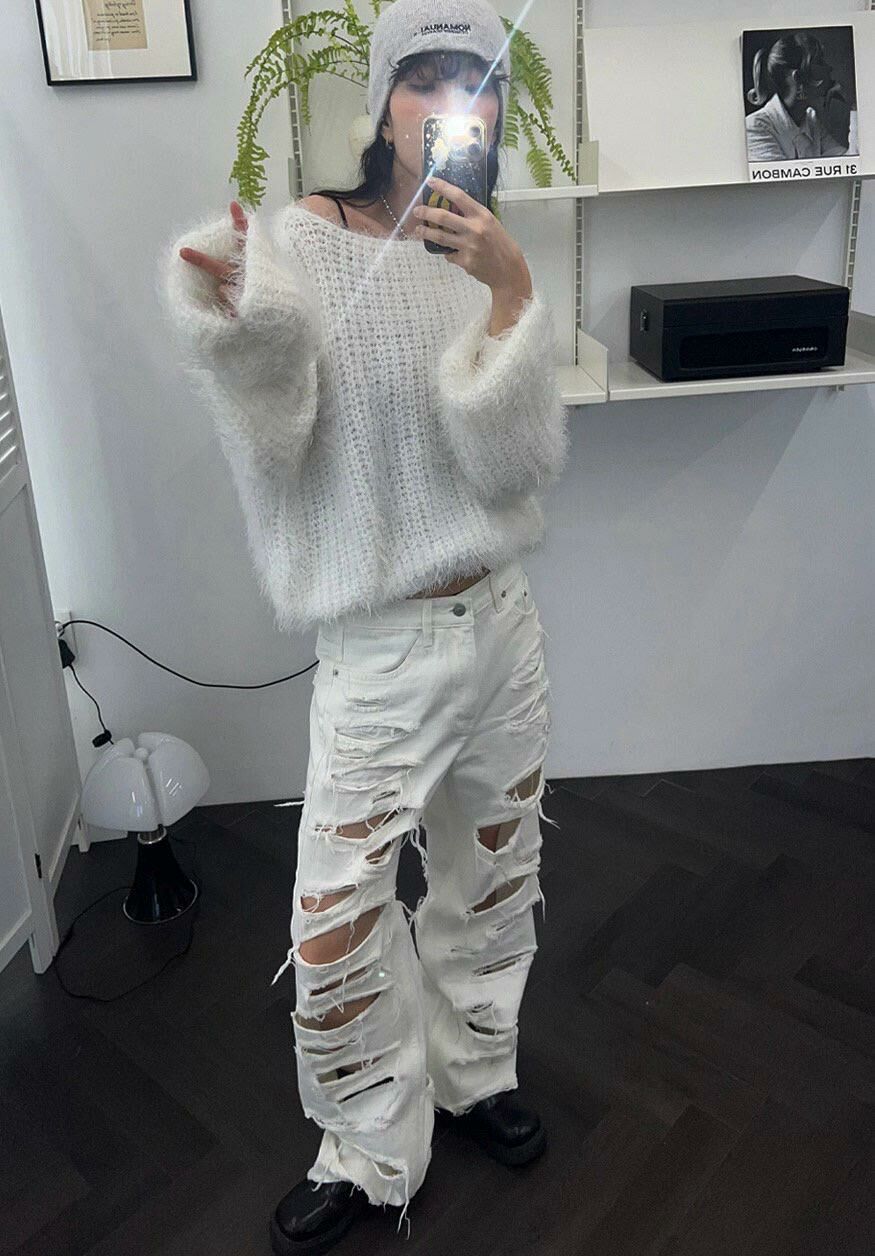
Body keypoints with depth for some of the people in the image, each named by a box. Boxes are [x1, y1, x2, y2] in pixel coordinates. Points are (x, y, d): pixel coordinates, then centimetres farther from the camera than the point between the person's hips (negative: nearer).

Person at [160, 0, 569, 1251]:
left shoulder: (495, 261, 2)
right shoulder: (302, 242, -8)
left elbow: (521, 464, -9)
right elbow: (274, 450, -16)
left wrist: (511, 290, -20)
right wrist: (233, 324, -35)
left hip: (502, 621, 4)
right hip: (381, 645, -4)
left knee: (492, 875, 19)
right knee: (338, 922, 1)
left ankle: (474, 1074, 46)